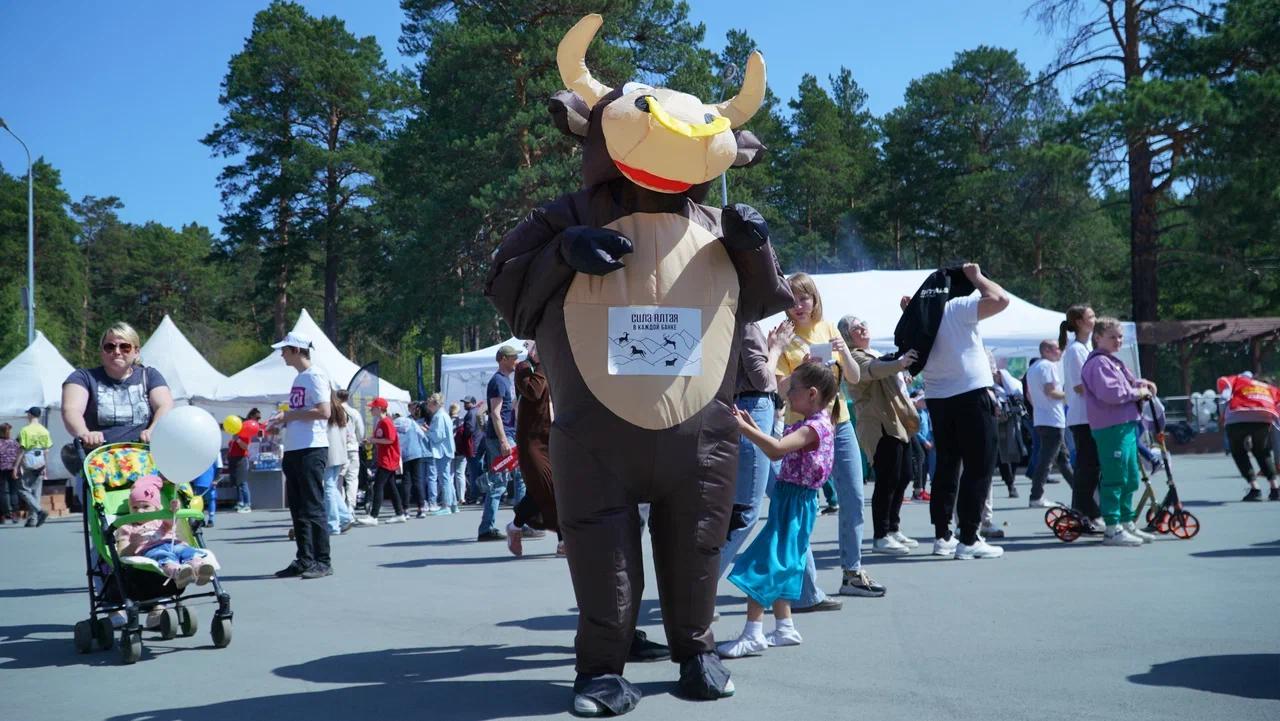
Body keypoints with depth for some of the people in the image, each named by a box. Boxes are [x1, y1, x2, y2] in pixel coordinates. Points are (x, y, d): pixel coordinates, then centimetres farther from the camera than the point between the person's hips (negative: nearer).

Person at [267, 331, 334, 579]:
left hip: (311, 449, -10)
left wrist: (289, 414, -15)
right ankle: (304, 560, 18)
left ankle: (323, 562, -2)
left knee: (313, 508, -7)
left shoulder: (314, 376, -10)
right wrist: (281, 423, 9)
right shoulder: (298, 379, 18)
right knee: (297, 508, 12)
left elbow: (324, 412, -19)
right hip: (293, 449, 10)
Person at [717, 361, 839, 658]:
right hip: (788, 500, 10)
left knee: (761, 565, -12)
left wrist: (743, 427, -30)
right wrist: (752, 426, 14)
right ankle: (785, 627, 24)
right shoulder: (809, 426, 13)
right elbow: (777, 451, 20)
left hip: (794, 502, -10)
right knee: (779, 566, 16)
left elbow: (776, 449, -32)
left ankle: (753, 633, -13)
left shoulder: (815, 427, -17)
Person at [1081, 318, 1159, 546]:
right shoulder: (1098, 363, -12)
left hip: (1127, 425, 11)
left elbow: (1128, 381, 32)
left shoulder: (1115, 362, 22)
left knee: (1130, 479, 16)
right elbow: (1110, 392, -24)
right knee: (1114, 479, -9)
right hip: (1111, 427, -11)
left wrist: (1142, 383, 11)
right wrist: (1137, 393, -12)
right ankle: (1113, 530, -6)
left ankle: (1127, 524, 26)